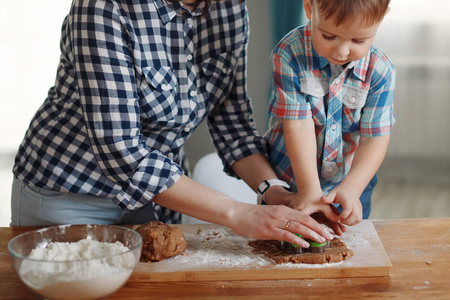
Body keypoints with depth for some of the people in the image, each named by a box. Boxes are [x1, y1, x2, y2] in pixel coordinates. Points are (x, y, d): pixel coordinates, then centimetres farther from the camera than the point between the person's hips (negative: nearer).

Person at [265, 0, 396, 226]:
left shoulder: (380, 71, -16)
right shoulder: (290, 55, -23)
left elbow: (375, 138, -16)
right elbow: (298, 125, -25)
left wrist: (351, 188, -30)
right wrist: (309, 190, -27)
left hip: (351, 181, 2)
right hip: (289, 179, -1)